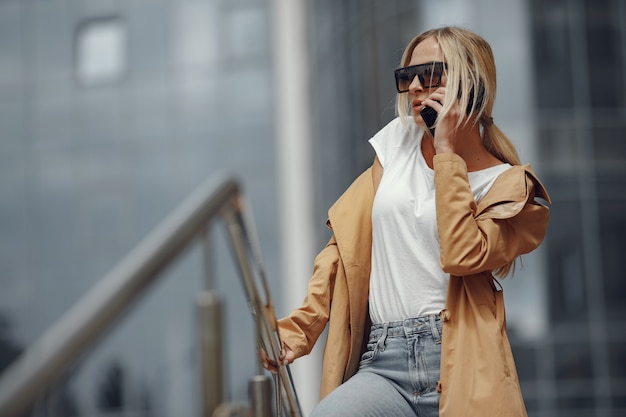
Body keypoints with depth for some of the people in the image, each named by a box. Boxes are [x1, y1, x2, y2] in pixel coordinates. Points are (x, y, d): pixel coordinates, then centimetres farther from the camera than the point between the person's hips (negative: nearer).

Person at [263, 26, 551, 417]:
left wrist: (446, 151, -6)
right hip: (382, 364, 2)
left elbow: (462, 256, -13)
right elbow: (346, 243, 15)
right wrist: (297, 329, 4)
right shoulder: (398, 143, 18)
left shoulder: (507, 184, 6)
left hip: (458, 363, -2)